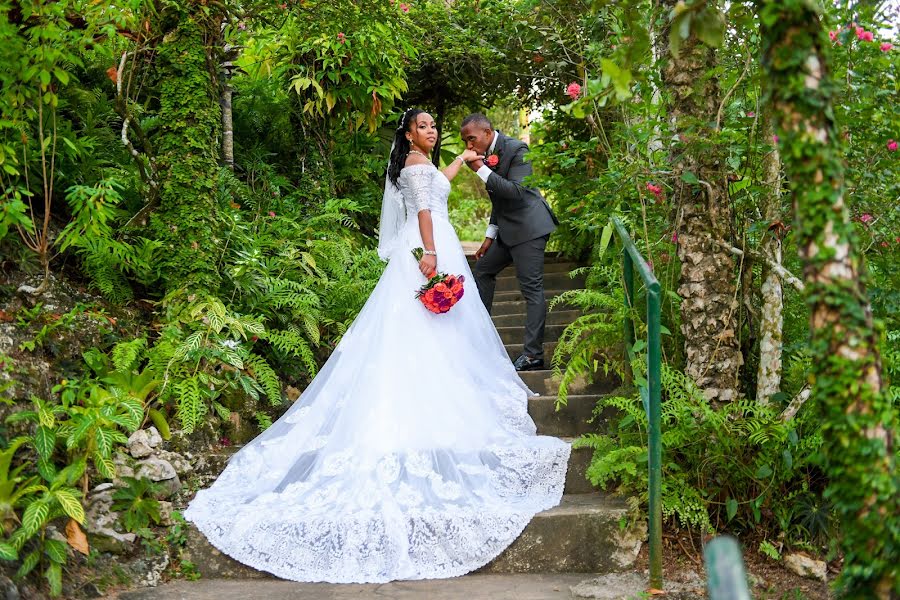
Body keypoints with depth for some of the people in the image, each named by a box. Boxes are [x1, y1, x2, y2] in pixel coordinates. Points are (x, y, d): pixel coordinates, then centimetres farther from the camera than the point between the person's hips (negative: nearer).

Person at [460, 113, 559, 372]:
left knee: (531, 288, -8)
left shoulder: (516, 149, -15)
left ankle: (533, 355, -7)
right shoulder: (489, 153, 11)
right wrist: (490, 236, 18)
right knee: (482, 271, 17)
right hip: (508, 229, 10)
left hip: (528, 228, -10)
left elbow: (516, 191, -24)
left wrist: (482, 170, -23)